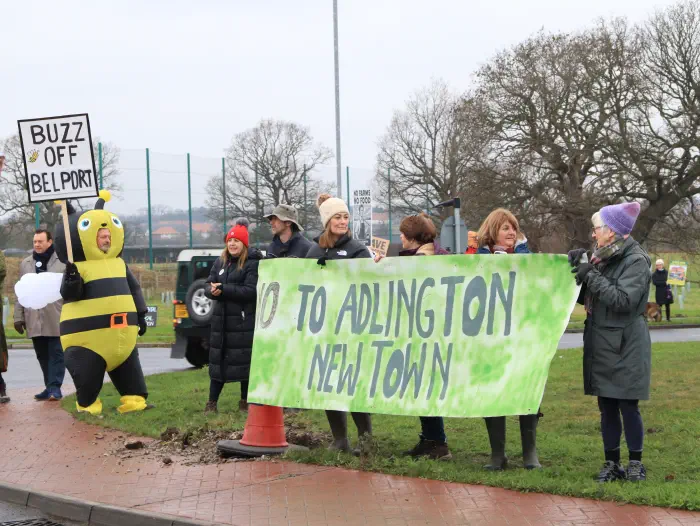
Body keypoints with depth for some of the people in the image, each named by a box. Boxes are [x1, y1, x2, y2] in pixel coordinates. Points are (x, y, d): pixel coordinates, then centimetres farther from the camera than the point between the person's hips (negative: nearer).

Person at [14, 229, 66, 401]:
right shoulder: (25, 263, 13)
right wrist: (19, 316, 9)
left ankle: (54, 387, -1)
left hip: (56, 318, -4)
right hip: (34, 319, 4)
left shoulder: (63, 262, 0)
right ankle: (50, 387, 14)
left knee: (56, 353, -3)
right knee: (42, 355, 8)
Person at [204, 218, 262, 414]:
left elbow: (251, 290, -17)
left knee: (245, 360, 0)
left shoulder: (253, 263, -7)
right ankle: (212, 402, 11)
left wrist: (224, 289, -21)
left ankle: (245, 401, 11)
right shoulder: (220, 262, 13)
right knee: (217, 360, 6)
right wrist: (213, 291, -16)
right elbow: (208, 287, 10)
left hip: (245, 321, -5)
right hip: (221, 319, 6)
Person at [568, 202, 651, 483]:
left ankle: (636, 463, 11)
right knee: (607, 407, 9)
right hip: (600, 346, 7)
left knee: (628, 406, -1)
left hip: (626, 348, -7)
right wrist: (576, 270, 1)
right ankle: (611, 463, 17)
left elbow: (624, 299, -21)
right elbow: (585, 298, 16)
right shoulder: (601, 258, 12)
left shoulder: (636, 261, -10)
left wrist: (591, 276, -20)